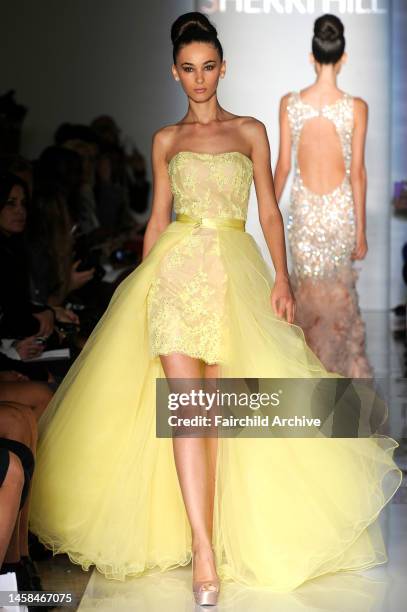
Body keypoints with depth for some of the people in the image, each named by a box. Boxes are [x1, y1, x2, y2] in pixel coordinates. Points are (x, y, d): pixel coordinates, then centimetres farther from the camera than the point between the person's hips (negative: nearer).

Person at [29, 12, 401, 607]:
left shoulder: (251, 131, 11)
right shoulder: (166, 139, 15)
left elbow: (269, 210, 7)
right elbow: (157, 218, 16)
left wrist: (281, 276, -6)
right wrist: (140, 284, 11)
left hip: (235, 268, 0)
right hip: (175, 267, 0)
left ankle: (215, 533, 10)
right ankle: (204, 555, -19)